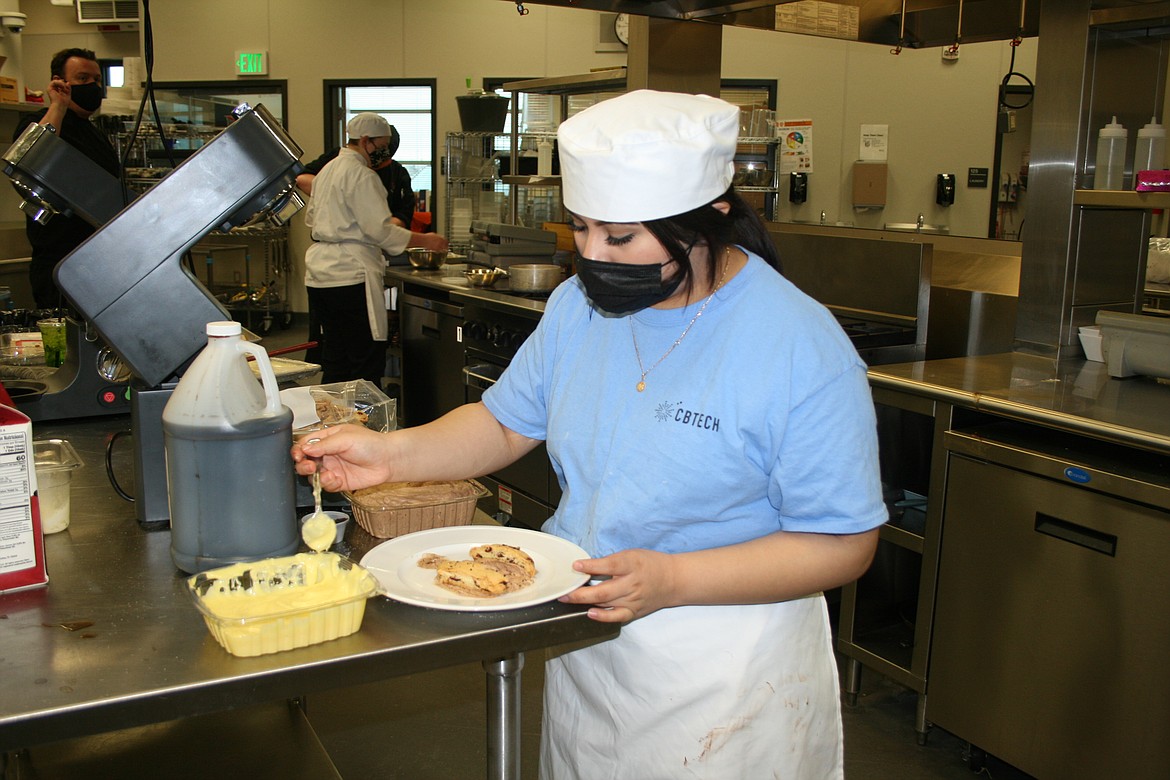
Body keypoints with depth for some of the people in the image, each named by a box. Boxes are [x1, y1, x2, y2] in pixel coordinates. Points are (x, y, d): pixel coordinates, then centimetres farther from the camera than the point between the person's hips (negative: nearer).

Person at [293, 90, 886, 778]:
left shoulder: (803, 350, -22)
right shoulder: (582, 302, -2)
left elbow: (844, 545, -20)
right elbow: (507, 423, 7)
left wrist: (671, 580, -29)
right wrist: (393, 453, -10)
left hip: (724, 668, -5)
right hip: (584, 640, 6)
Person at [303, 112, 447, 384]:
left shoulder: (327, 170, 18)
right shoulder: (361, 175, -11)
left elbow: (311, 219, 26)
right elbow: (381, 230, -17)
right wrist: (424, 240, -10)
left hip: (319, 275, 10)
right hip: (351, 274, -10)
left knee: (335, 360, 14)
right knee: (368, 360, -6)